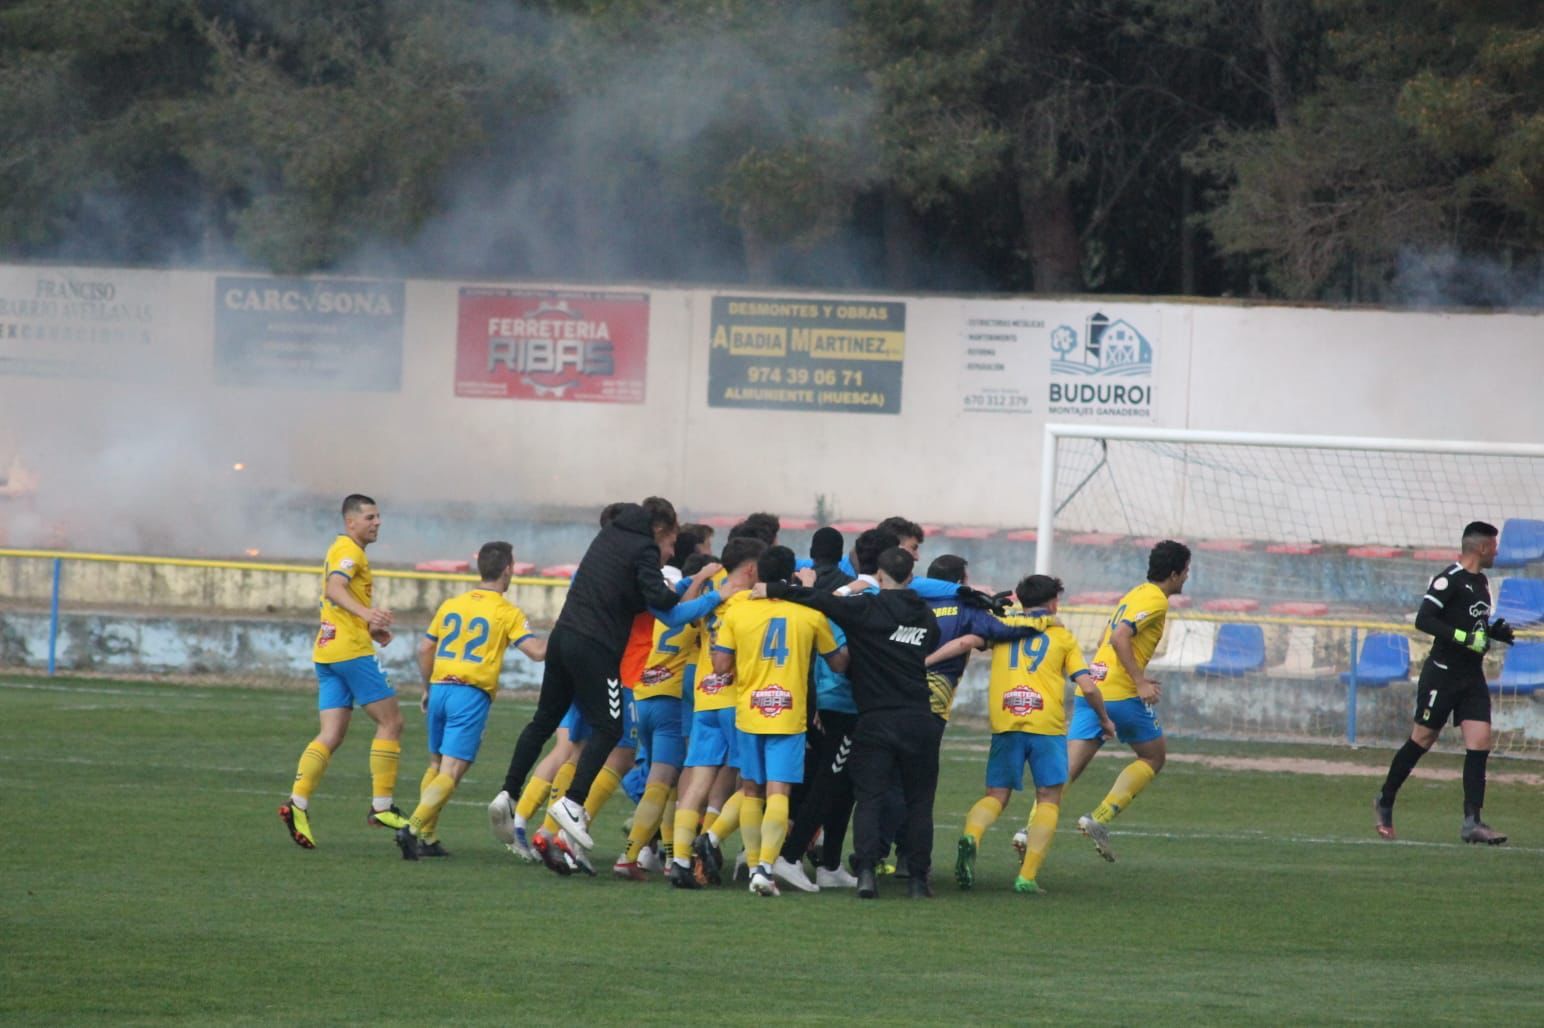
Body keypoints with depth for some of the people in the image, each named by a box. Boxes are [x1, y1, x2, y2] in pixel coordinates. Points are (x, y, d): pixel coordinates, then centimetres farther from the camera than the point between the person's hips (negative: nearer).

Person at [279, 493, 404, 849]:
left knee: (331, 735, 2)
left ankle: (298, 803, -13)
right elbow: (334, 589, -27)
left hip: (327, 650, 9)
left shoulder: (340, 550, 22)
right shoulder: (349, 551, -8)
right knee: (390, 722, -2)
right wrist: (366, 613, -43)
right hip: (351, 649, -9)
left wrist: (369, 629, 25)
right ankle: (381, 806, -3)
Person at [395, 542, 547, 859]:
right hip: (472, 695, -5)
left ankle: (425, 837, 17)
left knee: (436, 766, 18)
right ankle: (414, 828, -24)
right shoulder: (507, 612, -2)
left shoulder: (451, 605, 13)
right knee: (450, 773, -8)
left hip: (440, 689, 5)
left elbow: (424, 648, 16)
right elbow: (537, 651, -10)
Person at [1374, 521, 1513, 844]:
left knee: (1480, 742, -5)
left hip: (1472, 677, 7)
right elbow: (1423, 620, -22)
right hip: (1442, 674, -7)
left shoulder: (1481, 583, 14)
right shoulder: (1449, 579, -14)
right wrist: (1465, 638, -27)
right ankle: (1384, 803, 22)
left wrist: (1493, 631, 6)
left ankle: (1472, 821, -7)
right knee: (1422, 740, 3)